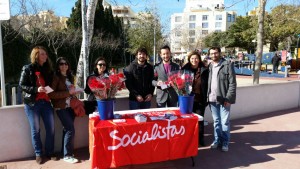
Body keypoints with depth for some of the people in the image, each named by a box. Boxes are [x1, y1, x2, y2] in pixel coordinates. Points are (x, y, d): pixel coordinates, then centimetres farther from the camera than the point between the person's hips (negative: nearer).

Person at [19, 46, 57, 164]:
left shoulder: (48, 70, 12)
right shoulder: (28, 69, -2)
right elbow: (21, 85, -6)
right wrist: (36, 89, -19)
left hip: (46, 102, 4)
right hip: (32, 103, -4)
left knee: (51, 128, 2)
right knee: (35, 130, 4)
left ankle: (50, 152, 17)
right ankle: (38, 154, 18)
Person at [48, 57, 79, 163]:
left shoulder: (70, 77, 13)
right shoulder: (56, 77, -8)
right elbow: (51, 94, -17)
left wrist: (74, 92, 3)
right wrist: (68, 92, -19)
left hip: (70, 106, 7)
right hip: (61, 107, -6)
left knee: (67, 129, 10)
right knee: (70, 130, -10)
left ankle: (66, 152, 22)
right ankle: (67, 155, 2)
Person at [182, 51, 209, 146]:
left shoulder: (204, 71, 0)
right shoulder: (185, 69, 2)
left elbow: (206, 85, 2)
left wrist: (206, 98, -2)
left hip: (200, 100, 0)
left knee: (200, 120, 9)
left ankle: (200, 139, 24)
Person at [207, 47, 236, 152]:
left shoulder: (228, 65, -5)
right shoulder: (209, 66, 10)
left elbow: (232, 83, -9)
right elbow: (207, 82, 11)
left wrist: (228, 98, -15)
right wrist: (207, 97, 2)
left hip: (224, 99, -4)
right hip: (212, 99, 4)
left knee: (225, 122, 3)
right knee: (216, 121, 14)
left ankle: (225, 142, 16)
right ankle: (217, 140, 26)